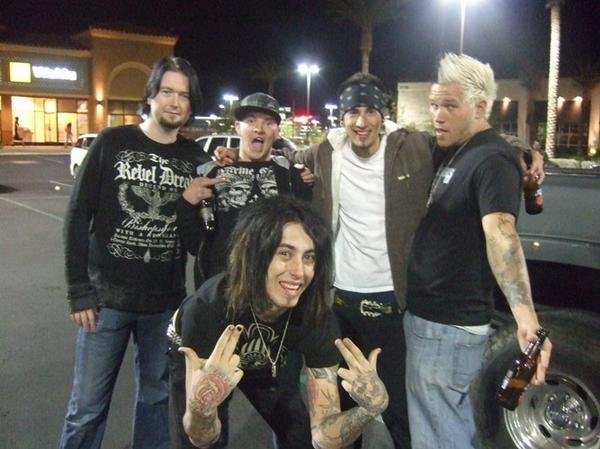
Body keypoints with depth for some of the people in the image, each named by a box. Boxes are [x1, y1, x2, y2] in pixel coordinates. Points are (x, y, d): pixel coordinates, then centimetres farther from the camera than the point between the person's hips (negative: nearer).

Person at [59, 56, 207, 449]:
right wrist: (79, 291, -7)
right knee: (88, 406, 7)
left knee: (156, 397, 15)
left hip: (167, 302, 2)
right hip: (107, 297, -2)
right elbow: (78, 216, -4)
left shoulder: (196, 158, 3)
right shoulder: (112, 142, -3)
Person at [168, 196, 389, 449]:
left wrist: (368, 409, -51)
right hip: (199, 360, -2)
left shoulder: (318, 320, -32)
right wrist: (201, 407, -60)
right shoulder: (206, 308, -41)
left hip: (264, 366, 3)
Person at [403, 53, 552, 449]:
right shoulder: (450, 152, 10)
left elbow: (501, 234, -34)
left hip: (448, 326, -10)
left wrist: (526, 316, -48)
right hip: (430, 314, 10)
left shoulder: (492, 160, -20)